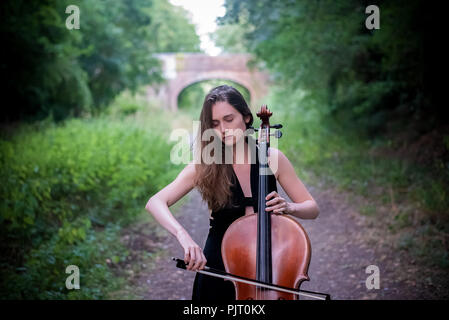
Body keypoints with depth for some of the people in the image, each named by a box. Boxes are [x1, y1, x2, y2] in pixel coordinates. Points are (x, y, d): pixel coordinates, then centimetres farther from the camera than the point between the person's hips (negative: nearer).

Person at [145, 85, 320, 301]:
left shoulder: (272, 158, -4)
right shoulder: (204, 167, -9)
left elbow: (312, 208, 2)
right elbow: (155, 203, -20)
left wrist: (288, 207, -20)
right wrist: (183, 234, -38)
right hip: (218, 271, -1)